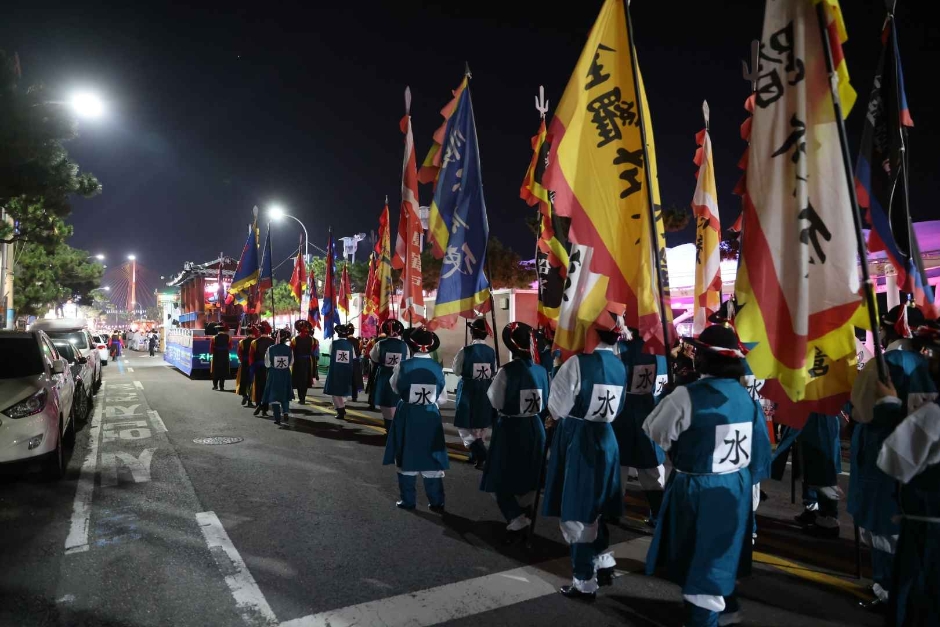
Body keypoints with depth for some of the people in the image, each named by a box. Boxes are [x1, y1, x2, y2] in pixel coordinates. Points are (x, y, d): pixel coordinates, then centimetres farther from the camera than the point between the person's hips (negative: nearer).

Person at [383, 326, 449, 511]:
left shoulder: (404, 366, -12)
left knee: (407, 457, 11)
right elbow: (443, 398, 3)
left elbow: (395, 387, 6)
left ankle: (408, 500, 19)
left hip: (408, 416, -1)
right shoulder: (437, 368, -7)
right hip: (431, 416, 2)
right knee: (431, 459, 10)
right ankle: (436, 502, 15)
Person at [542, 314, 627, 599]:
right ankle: (604, 563, 32)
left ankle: (585, 582, 15)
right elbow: (616, 408, 9)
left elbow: (557, 408, -8)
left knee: (577, 512, 5)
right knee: (593, 507, 22)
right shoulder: (620, 366, 2)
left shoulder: (578, 363, -18)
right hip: (605, 440, 7)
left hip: (576, 441, -6)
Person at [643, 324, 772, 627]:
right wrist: (750, 487, 17)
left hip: (697, 491, -7)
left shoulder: (687, 396, -21)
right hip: (736, 490, 7)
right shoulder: (746, 396, -1)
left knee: (699, 557, 8)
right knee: (720, 552, 25)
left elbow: (654, 432, -10)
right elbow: (760, 452, 5)